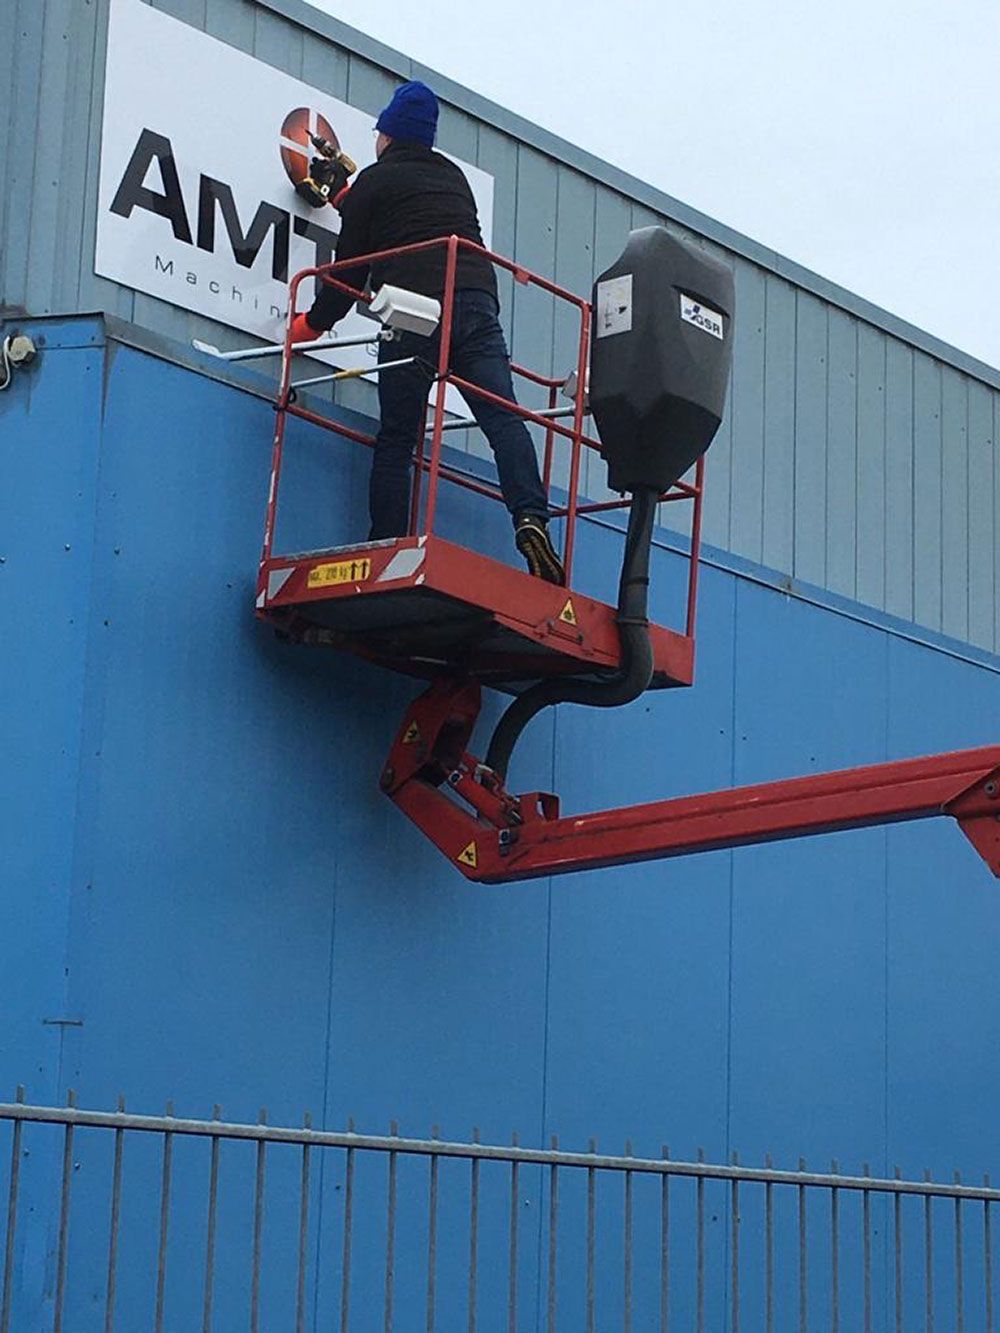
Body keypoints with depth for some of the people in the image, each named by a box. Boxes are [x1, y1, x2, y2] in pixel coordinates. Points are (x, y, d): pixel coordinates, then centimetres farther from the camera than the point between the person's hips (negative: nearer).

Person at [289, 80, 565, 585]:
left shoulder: (374, 182, 13)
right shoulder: (454, 178, 28)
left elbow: (351, 266, 13)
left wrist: (313, 323, 29)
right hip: (478, 303, 3)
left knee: (396, 439, 2)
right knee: (502, 418, -9)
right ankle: (531, 517, -30)